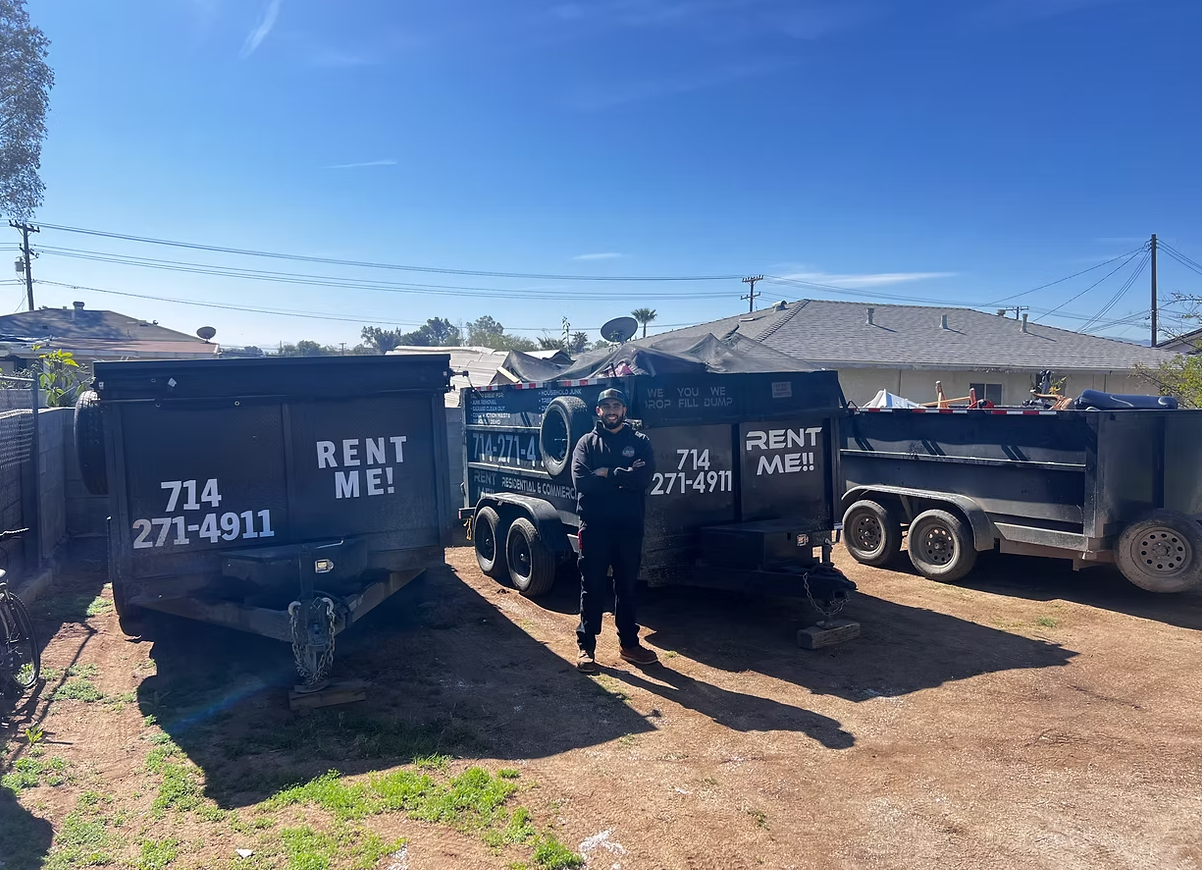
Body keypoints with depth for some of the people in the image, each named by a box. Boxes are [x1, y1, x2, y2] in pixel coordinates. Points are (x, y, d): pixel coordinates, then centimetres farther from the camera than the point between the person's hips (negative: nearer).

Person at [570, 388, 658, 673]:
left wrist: (607, 474, -11)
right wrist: (624, 477, -12)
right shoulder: (587, 443, 5)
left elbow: (644, 478, -12)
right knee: (592, 587, 4)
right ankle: (586, 646, 13)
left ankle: (629, 643, 24)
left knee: (627, 586, 13)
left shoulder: (640, 442, 6)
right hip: (595, 526, -1)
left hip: (629, 526, 1)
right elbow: (581, 481, -13)